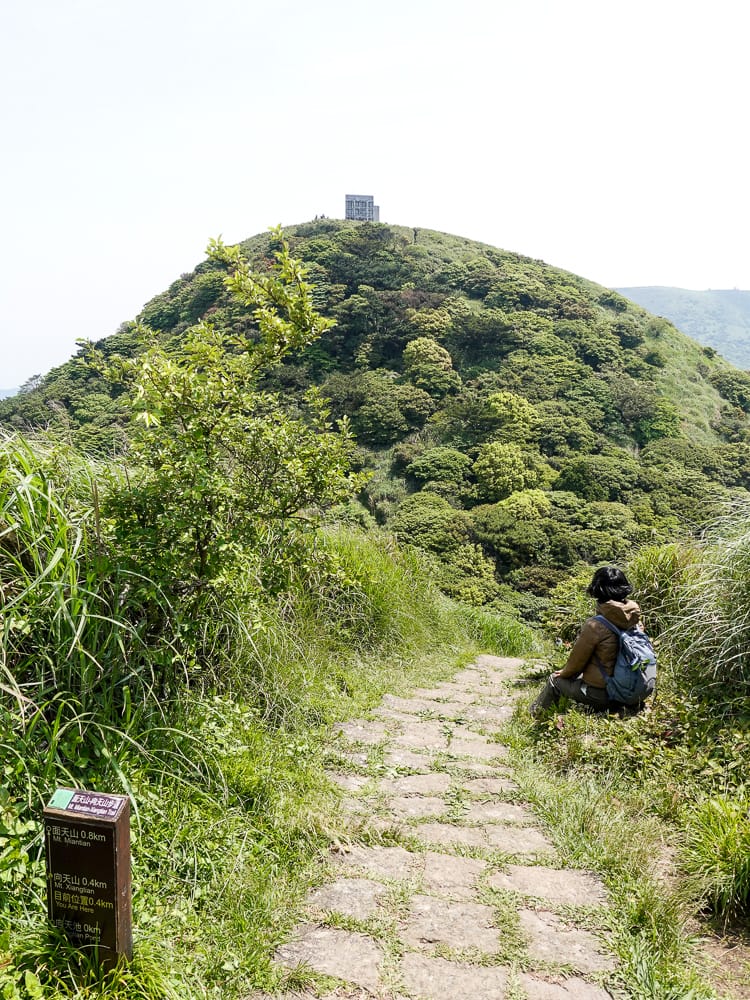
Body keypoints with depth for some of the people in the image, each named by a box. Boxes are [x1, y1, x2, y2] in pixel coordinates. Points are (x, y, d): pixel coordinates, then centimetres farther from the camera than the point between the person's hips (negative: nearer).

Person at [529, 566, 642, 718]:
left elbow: (577, 659, -11)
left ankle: (535, 715, 37)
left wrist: (564, 673, 13)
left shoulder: (595, 626, -23)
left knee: (555, 680, 19)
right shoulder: (636, 619, -5)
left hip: (601, 693, -6)